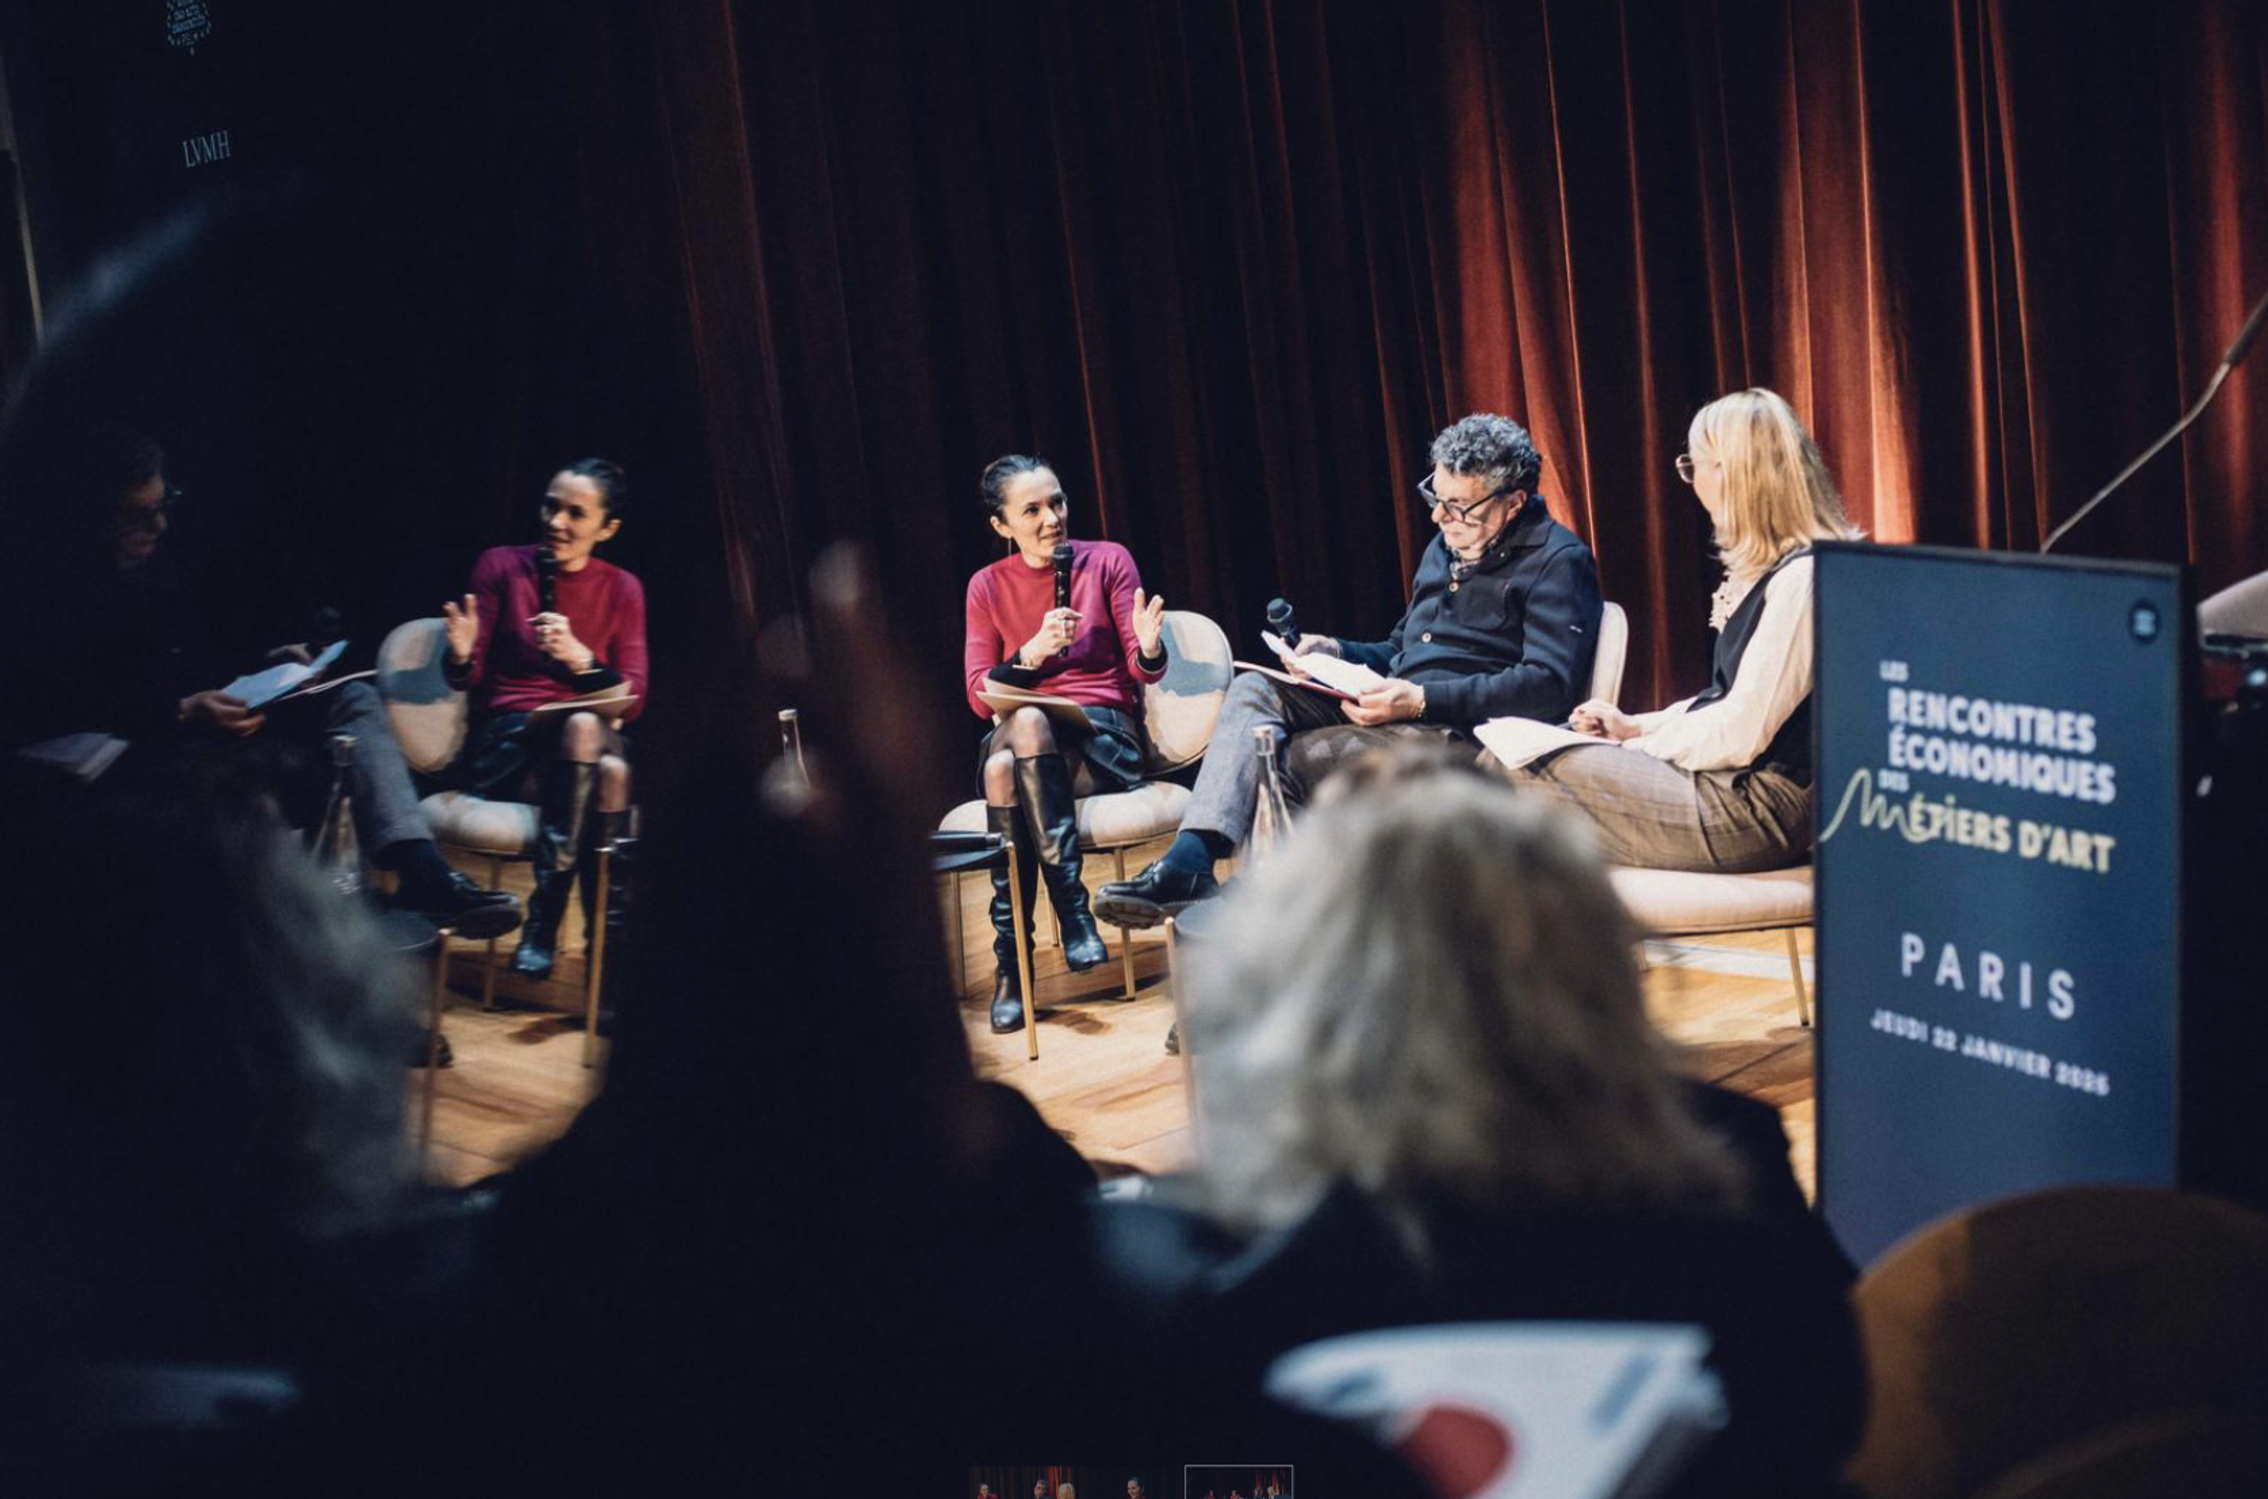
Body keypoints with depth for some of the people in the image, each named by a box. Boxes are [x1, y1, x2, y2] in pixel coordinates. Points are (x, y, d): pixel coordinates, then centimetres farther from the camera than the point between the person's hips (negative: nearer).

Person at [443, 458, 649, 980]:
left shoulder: (622, 590, 9)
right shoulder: (502, 565, 4)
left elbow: (632, 701, 1)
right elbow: (469, 679, 4)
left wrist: (579, 658, -18)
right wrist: (462, 655, -21)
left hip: (586, 749, 2)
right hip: (504, 749, -2)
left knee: (614, 772, -36)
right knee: (584, 725, -36)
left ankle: (545, 917, -32)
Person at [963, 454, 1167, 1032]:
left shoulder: (1107, 560, 5)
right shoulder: (988, 587, 9)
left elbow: (1141, 671, 3)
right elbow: (980, 696, 3)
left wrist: (1150, 648, -22)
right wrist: (1034, 652, -16)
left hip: (1104, 737, -2)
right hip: (1018, 737, 2)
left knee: (1017, 745, -36)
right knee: (1012, 741, -37)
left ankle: (1012, 956, -36)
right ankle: (1072, 907, -34)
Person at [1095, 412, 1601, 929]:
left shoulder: (1556, 561, -5)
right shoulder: (1447, 546, 22)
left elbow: (1549, 687, -18)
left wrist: (1421, 699, -23)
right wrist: (1338, 653, 7)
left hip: (1463, 732, -9)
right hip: (1396, 710, 9)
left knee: (1297, 759, -27)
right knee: (1255, 691, -11)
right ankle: (1187, 862, -27)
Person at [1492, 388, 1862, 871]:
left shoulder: (1801, 578, -17)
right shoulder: (1765, 571, 16)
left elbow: (1740, 734, -20)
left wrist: (1638, 746, -7)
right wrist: (1635, 726, 12)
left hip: (1759, 804, -10)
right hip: (1729, 784, 10)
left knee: (1532, 772, -16)